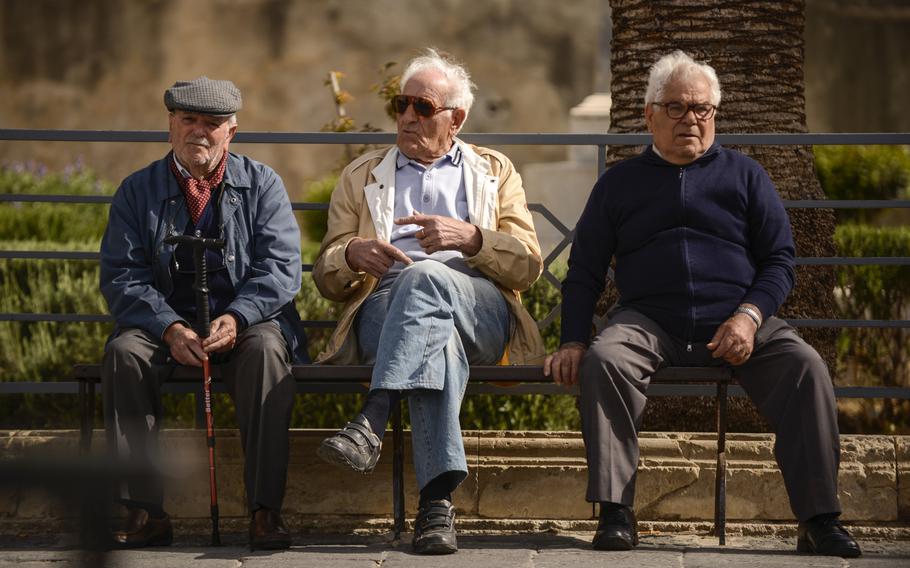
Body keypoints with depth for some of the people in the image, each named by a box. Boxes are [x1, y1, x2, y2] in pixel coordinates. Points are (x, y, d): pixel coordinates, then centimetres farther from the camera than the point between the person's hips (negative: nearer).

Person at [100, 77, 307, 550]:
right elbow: (121, 277, -1)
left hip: (246, 322, -1)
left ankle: (265, 511, -32)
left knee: (266, 349, -34)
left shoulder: (262, 184, 5)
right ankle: (145, 511, -27)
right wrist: (170, 329, -19)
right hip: (166, 322, 1)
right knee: (123, 351, -29)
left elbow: (281, 268, -5)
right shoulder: (138, 190, 7)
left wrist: (235, 318, -24)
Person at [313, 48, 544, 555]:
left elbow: (528, 266, 10)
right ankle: (437, 499, -52)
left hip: (479, 311, 0)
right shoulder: (362, 176, 28)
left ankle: (372, 421, -50)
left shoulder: (496, 172, 25)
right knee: (437, 332, -39)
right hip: (384, 307, 0)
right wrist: (353, 255, -6)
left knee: (425, 276, -38)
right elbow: (326, 278, 20)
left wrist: (470, 238, -10)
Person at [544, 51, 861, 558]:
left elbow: (780, 260, 10)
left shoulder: (744, 175, 17)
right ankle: (616, 515, -31)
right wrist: (573, 342, -1)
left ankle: (820, 520, -24)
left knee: (805, 367, -28)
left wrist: (750, 316, -10)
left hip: (736, 322, 0)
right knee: (604, 359, -33)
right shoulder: (620, 184, 18)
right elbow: (585, 272, 16)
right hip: (649, 322, 0)